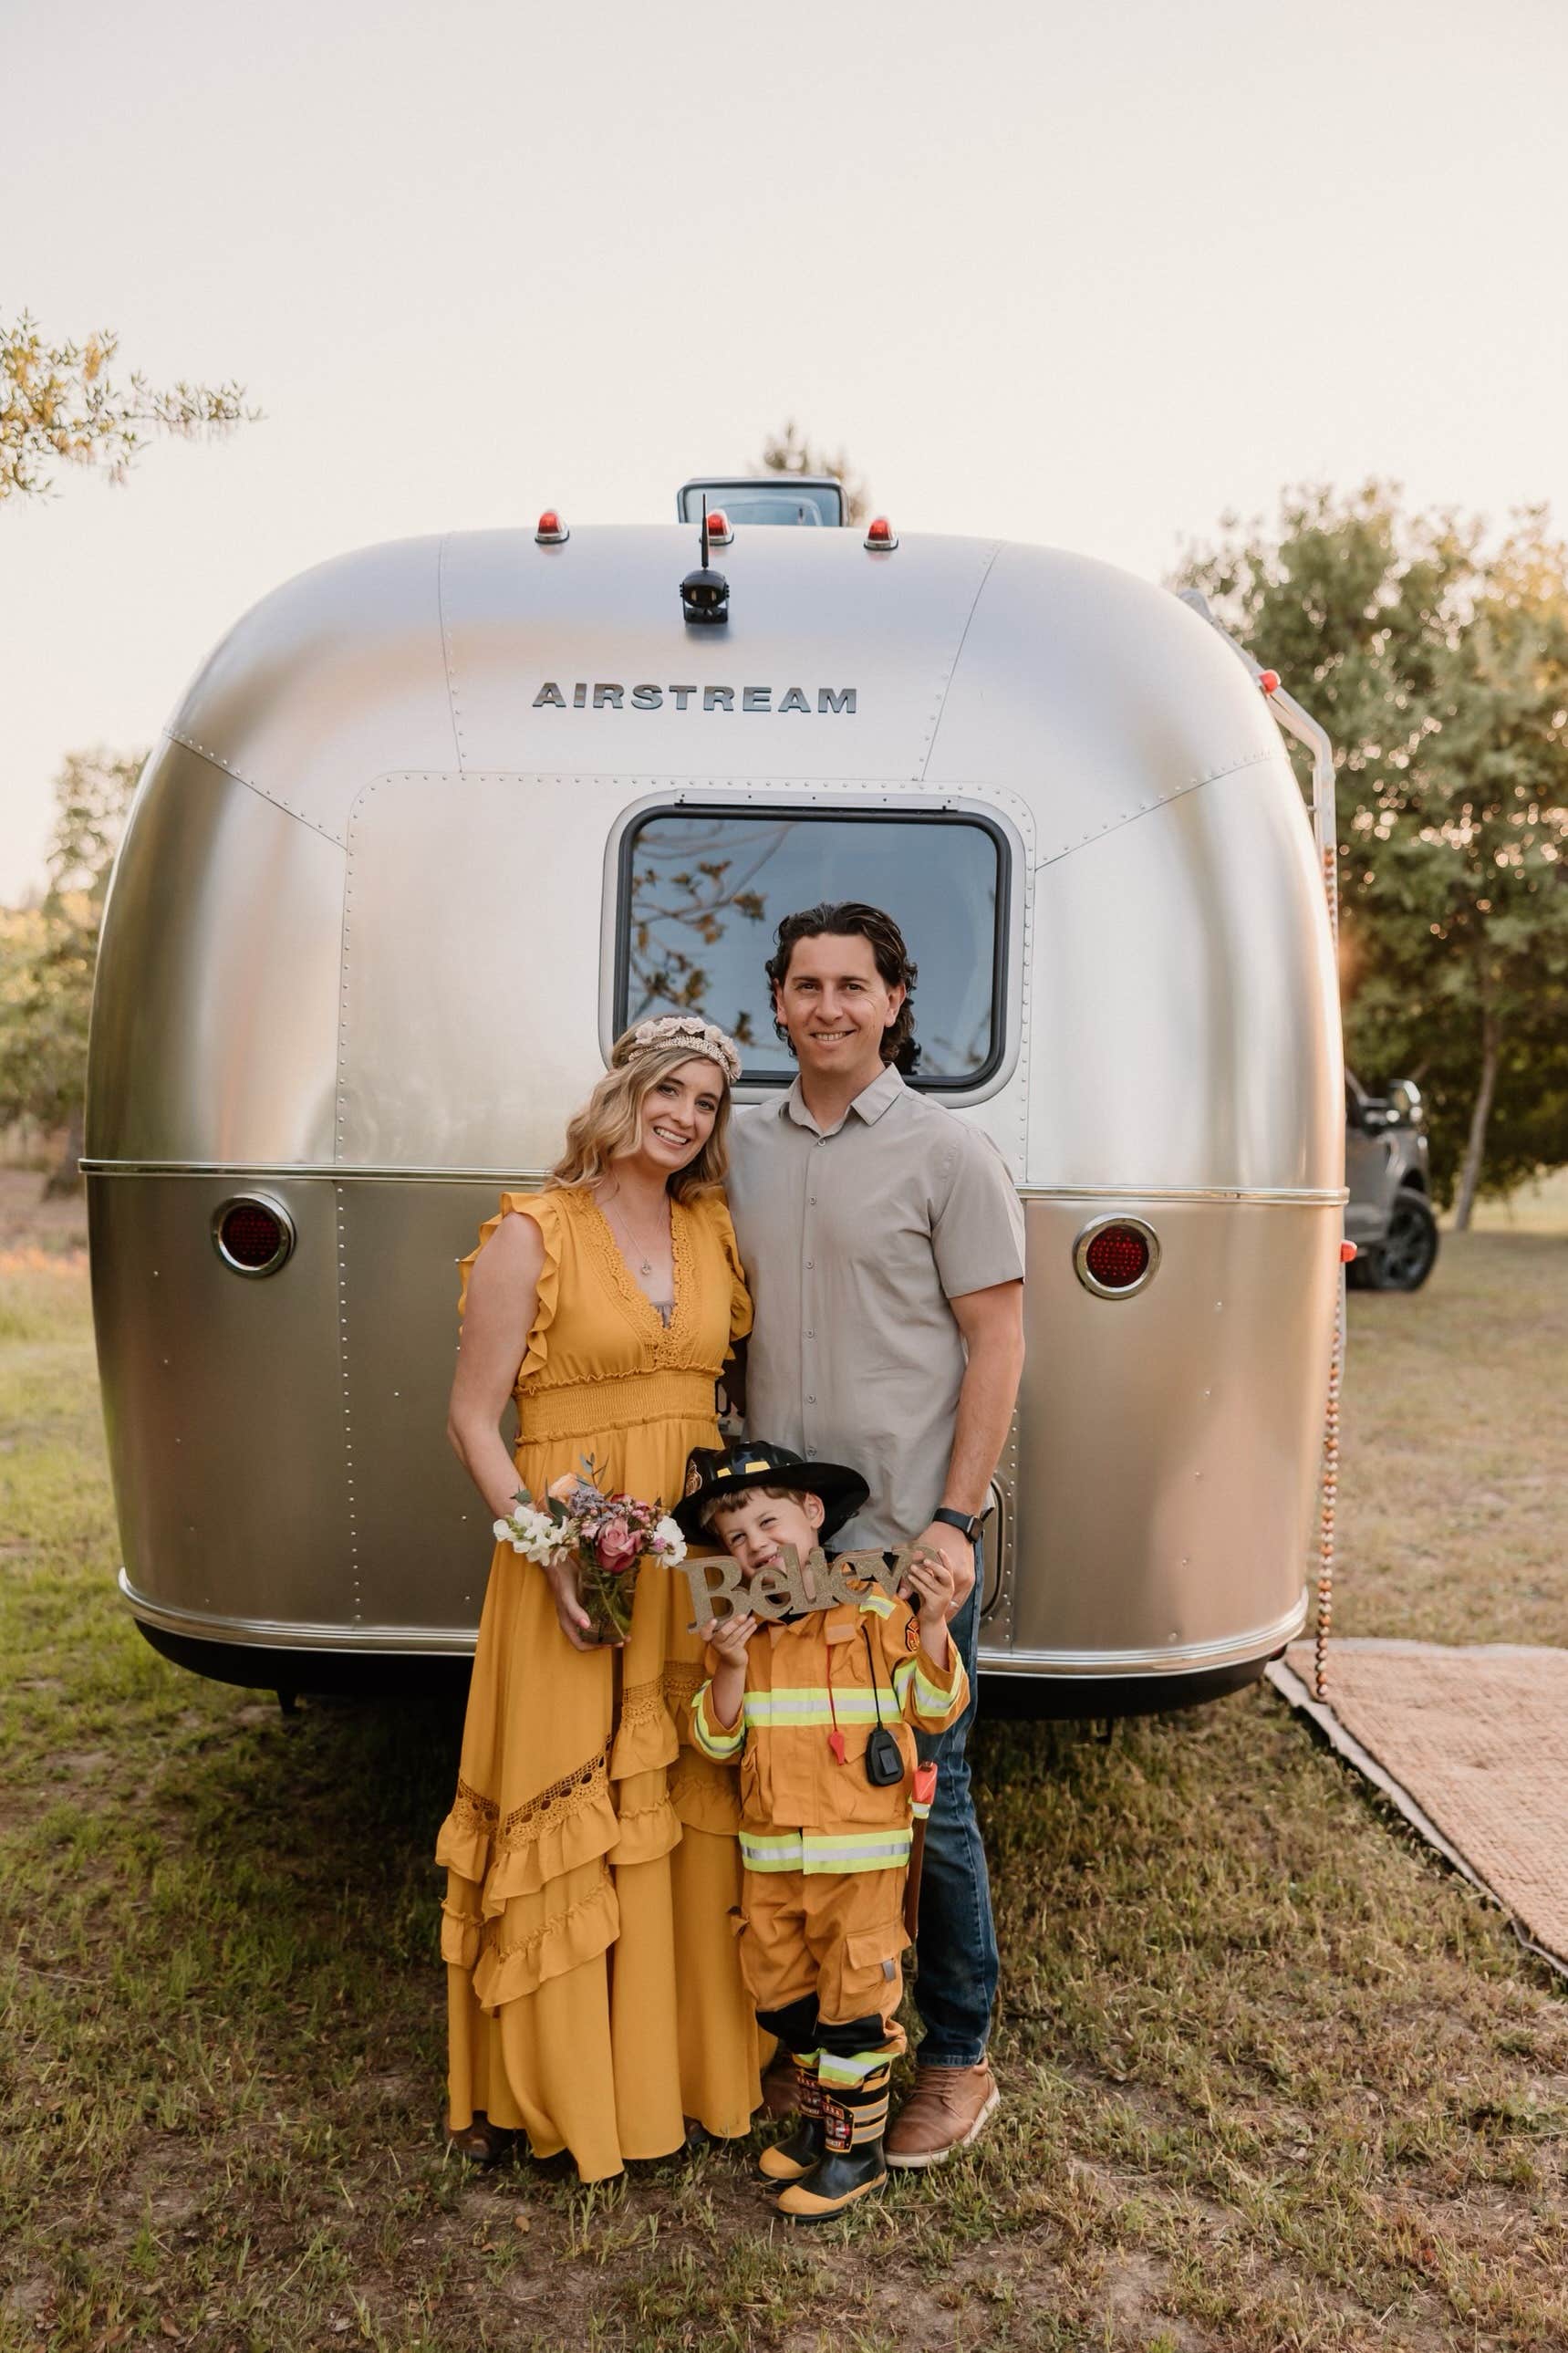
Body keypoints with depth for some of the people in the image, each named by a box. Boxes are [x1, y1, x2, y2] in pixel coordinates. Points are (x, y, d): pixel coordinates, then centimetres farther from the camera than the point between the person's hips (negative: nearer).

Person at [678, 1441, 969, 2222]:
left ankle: (856, 2149, 23)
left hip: (860, 1850, -5)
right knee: (784, 1998, 18)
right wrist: (730, 1666, -15)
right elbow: (717, 1742, 2)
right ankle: (820, 2118, 39)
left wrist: (932, 1624, -24)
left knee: (855, 2002, 5)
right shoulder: (739, 1630, 3)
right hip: (770, 1853, 5)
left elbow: (936, 1709, -10)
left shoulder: (873, 1614, -10)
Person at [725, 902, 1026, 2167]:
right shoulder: (746, 1147, 8)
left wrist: (955, 1520, -13)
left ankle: (958, 2060, 27)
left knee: (921, 1799, 6)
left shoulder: (949, 1151, -6)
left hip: (908, 1539, -4)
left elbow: (997, 1344, -7)